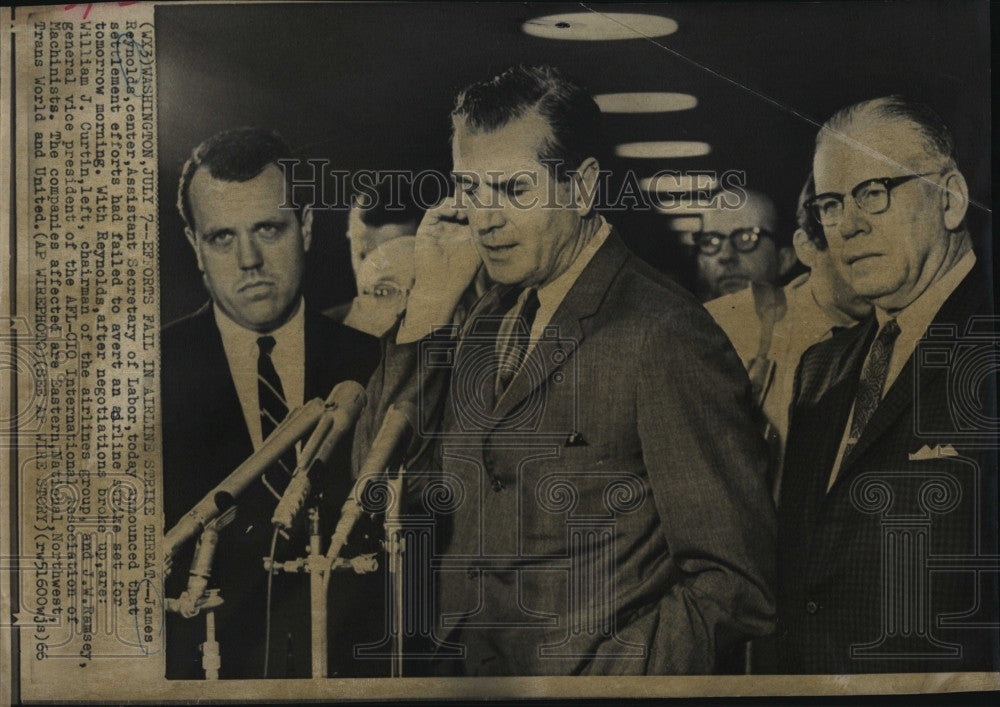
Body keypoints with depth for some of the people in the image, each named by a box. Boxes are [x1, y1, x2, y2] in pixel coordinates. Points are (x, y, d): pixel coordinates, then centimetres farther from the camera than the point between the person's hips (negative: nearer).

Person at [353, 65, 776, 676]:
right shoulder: (492, 312, 6)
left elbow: (733, 583, -12)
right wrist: (433, 299, -3)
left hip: (585, 675, -5)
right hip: (456, 670, 5)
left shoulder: (665, 338, -14)